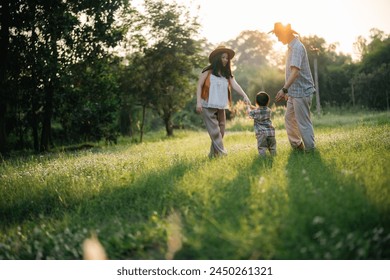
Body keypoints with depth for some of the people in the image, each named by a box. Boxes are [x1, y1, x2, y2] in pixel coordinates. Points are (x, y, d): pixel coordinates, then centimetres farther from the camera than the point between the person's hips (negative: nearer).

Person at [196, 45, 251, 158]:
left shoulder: (227, 74, 11)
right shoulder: (208, 72, -3)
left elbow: (235, 85, -3)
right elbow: (199, 86, -3)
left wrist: (244, 96, -19)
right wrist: (198, 102, -13)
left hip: (221, 107, 6)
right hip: (208, 106, -6)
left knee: (221, 132, 6)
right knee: (215, 132, -9)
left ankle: (213, 154, 16)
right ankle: (222, 154, -10)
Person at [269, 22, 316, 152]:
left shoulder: (297, 47, -18)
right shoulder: (291, 46, 13)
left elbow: (296, 71, -31)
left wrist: (284, 89, -39)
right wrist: (288, 90, 23)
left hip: (301, 91, -10)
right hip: (294, 92, 10)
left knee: (304, 122, -3)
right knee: (289, 118, 18)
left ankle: (310, 150, 7)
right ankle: (297, 145, 30)